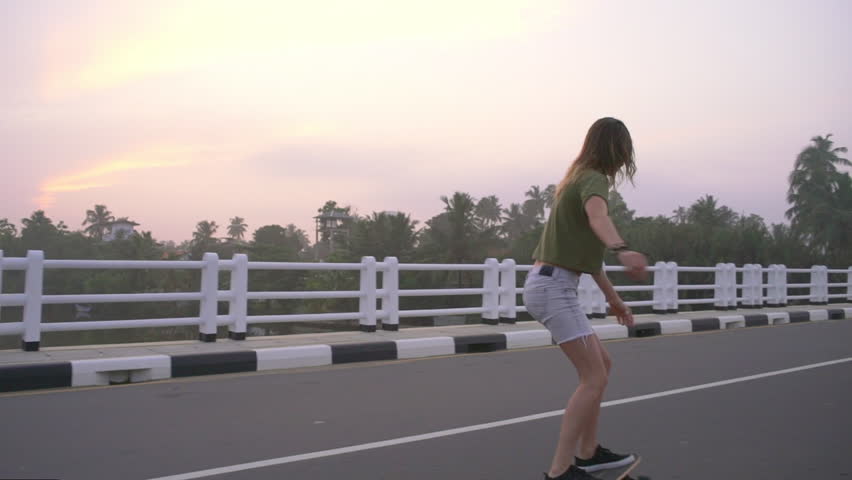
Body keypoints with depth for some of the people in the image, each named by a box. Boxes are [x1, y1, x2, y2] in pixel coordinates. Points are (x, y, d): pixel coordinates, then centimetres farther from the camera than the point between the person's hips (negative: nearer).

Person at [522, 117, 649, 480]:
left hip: (551, 284, 10)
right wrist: (623, 250, -56)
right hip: (553, 285, -10)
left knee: (601, 365, 17)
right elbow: (598, 218, -36)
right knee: (594, 378, -11)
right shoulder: (594, 178, -10)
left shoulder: (582, 178, 19)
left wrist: (613, 297, 28)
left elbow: (587, 249, 25)